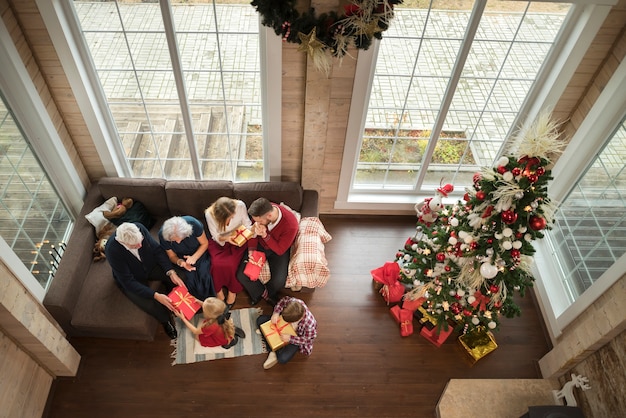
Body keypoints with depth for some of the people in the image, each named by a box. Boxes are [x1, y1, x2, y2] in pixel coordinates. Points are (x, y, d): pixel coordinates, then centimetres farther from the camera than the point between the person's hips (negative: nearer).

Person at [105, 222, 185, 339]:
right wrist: (156, 295, -37)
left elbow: (157, 250, -15)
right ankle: (166, 322, 9)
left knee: (174, 278, -22)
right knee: (151, 305, -24)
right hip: (132, 279, -3)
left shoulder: (139, 228, -28)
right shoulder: (112, 250, -36)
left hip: (149, 266, 4)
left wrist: (171, 272, -28)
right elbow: (128, 282, -30)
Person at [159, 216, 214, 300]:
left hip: (199, 252, -1)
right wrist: (180, 262, -30)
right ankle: (199, 303, -2)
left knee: (204, 275, -25)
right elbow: (172, 256, -7)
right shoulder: (163, 235, -25)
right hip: (182, 257, 1)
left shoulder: (193, 224, -31)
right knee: (191, 276, -25)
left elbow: (205, 243, -12)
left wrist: (194, 257, -28)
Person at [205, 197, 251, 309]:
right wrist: (225, 238, -31)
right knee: (217, 264, -26)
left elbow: (246, 223, -8)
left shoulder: (240, 205, -24)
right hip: (218, 241, 0)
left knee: (230, 265, -25)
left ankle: (232, 291, 3)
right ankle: (219, 293, 0)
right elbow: (216, 236, -10)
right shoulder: (209, 214, -23)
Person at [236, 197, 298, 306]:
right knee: (241, 275, -14)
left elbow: (280, 250, -23)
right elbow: (253, 231, -4)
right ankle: (263, 293, 15)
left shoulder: (290, 225, -35)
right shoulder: (261, 212, -24)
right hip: (259, 245, 3)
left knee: (279, 282, -22)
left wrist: (264, 235, -37)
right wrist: (251, 250, -16)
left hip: (278, 250, -2)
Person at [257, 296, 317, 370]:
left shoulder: (309, 324, -43)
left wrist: (290, 338, -34)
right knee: (260, 320, -5)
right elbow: (283, 300, -11)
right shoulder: (293, 301, -36)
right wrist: (276, 313, -25)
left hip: (296, 336, -5)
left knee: (282, 359, -26)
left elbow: (307, 340, -24)